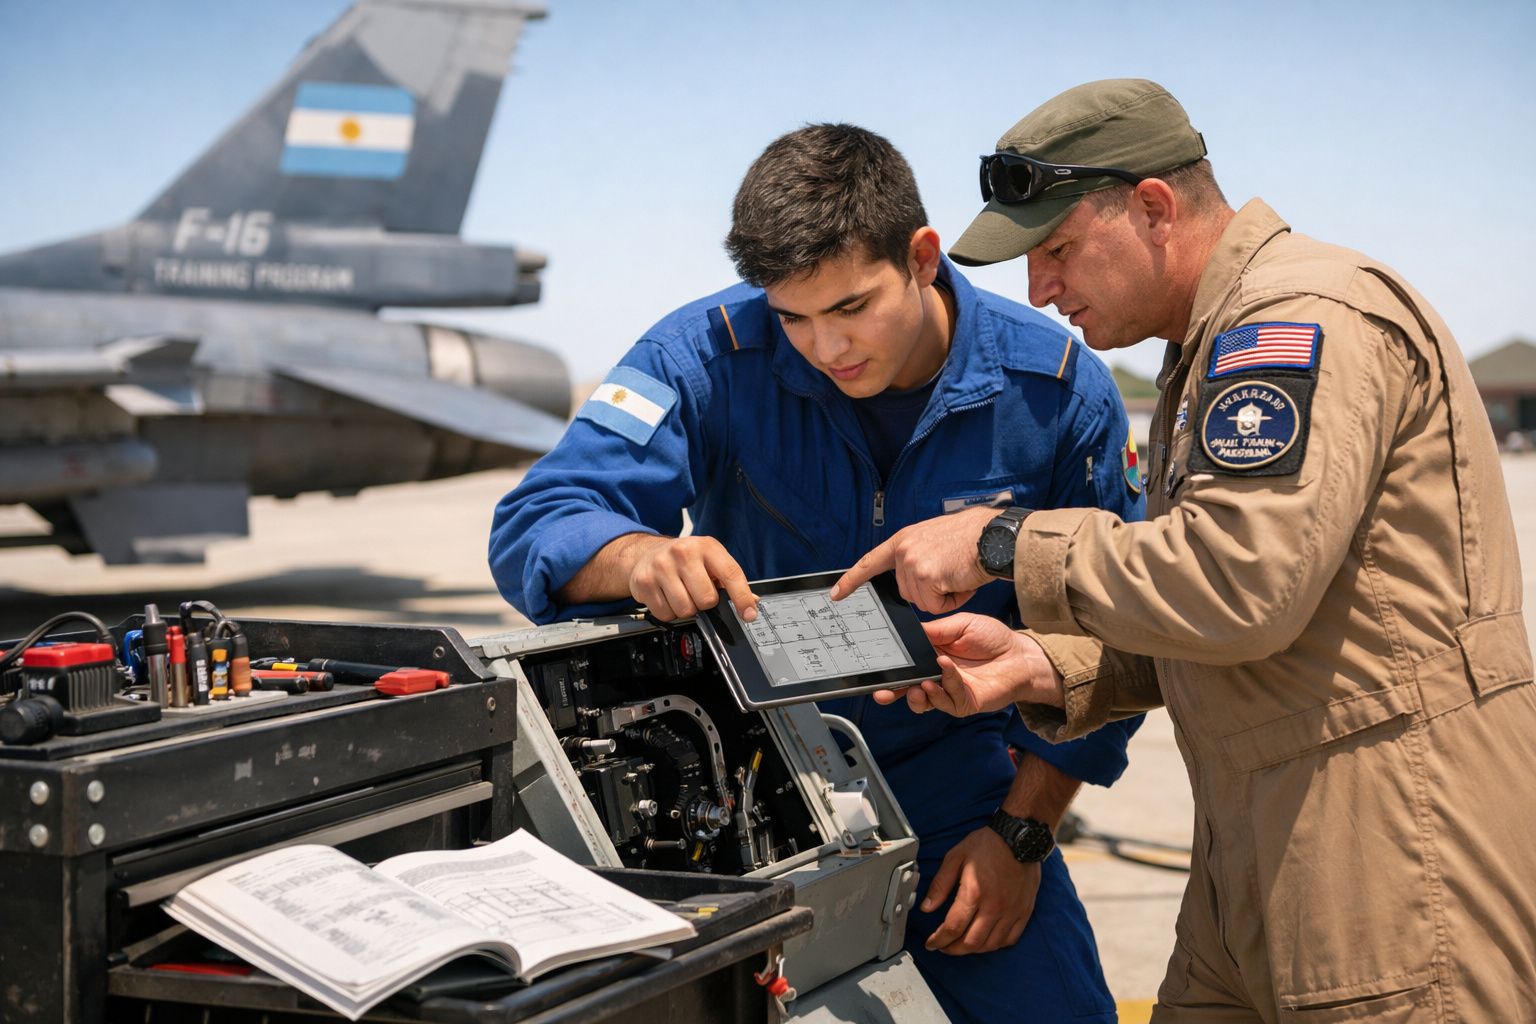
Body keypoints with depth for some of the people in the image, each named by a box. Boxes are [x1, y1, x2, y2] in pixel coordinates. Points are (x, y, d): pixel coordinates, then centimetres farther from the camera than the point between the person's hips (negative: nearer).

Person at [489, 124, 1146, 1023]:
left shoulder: (1059, 390, -13)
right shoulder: (711, 357, -17)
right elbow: (536, 525, -22)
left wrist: (1023, 831, -8)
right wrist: (639, 557, -45)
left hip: (951, 779, 1)